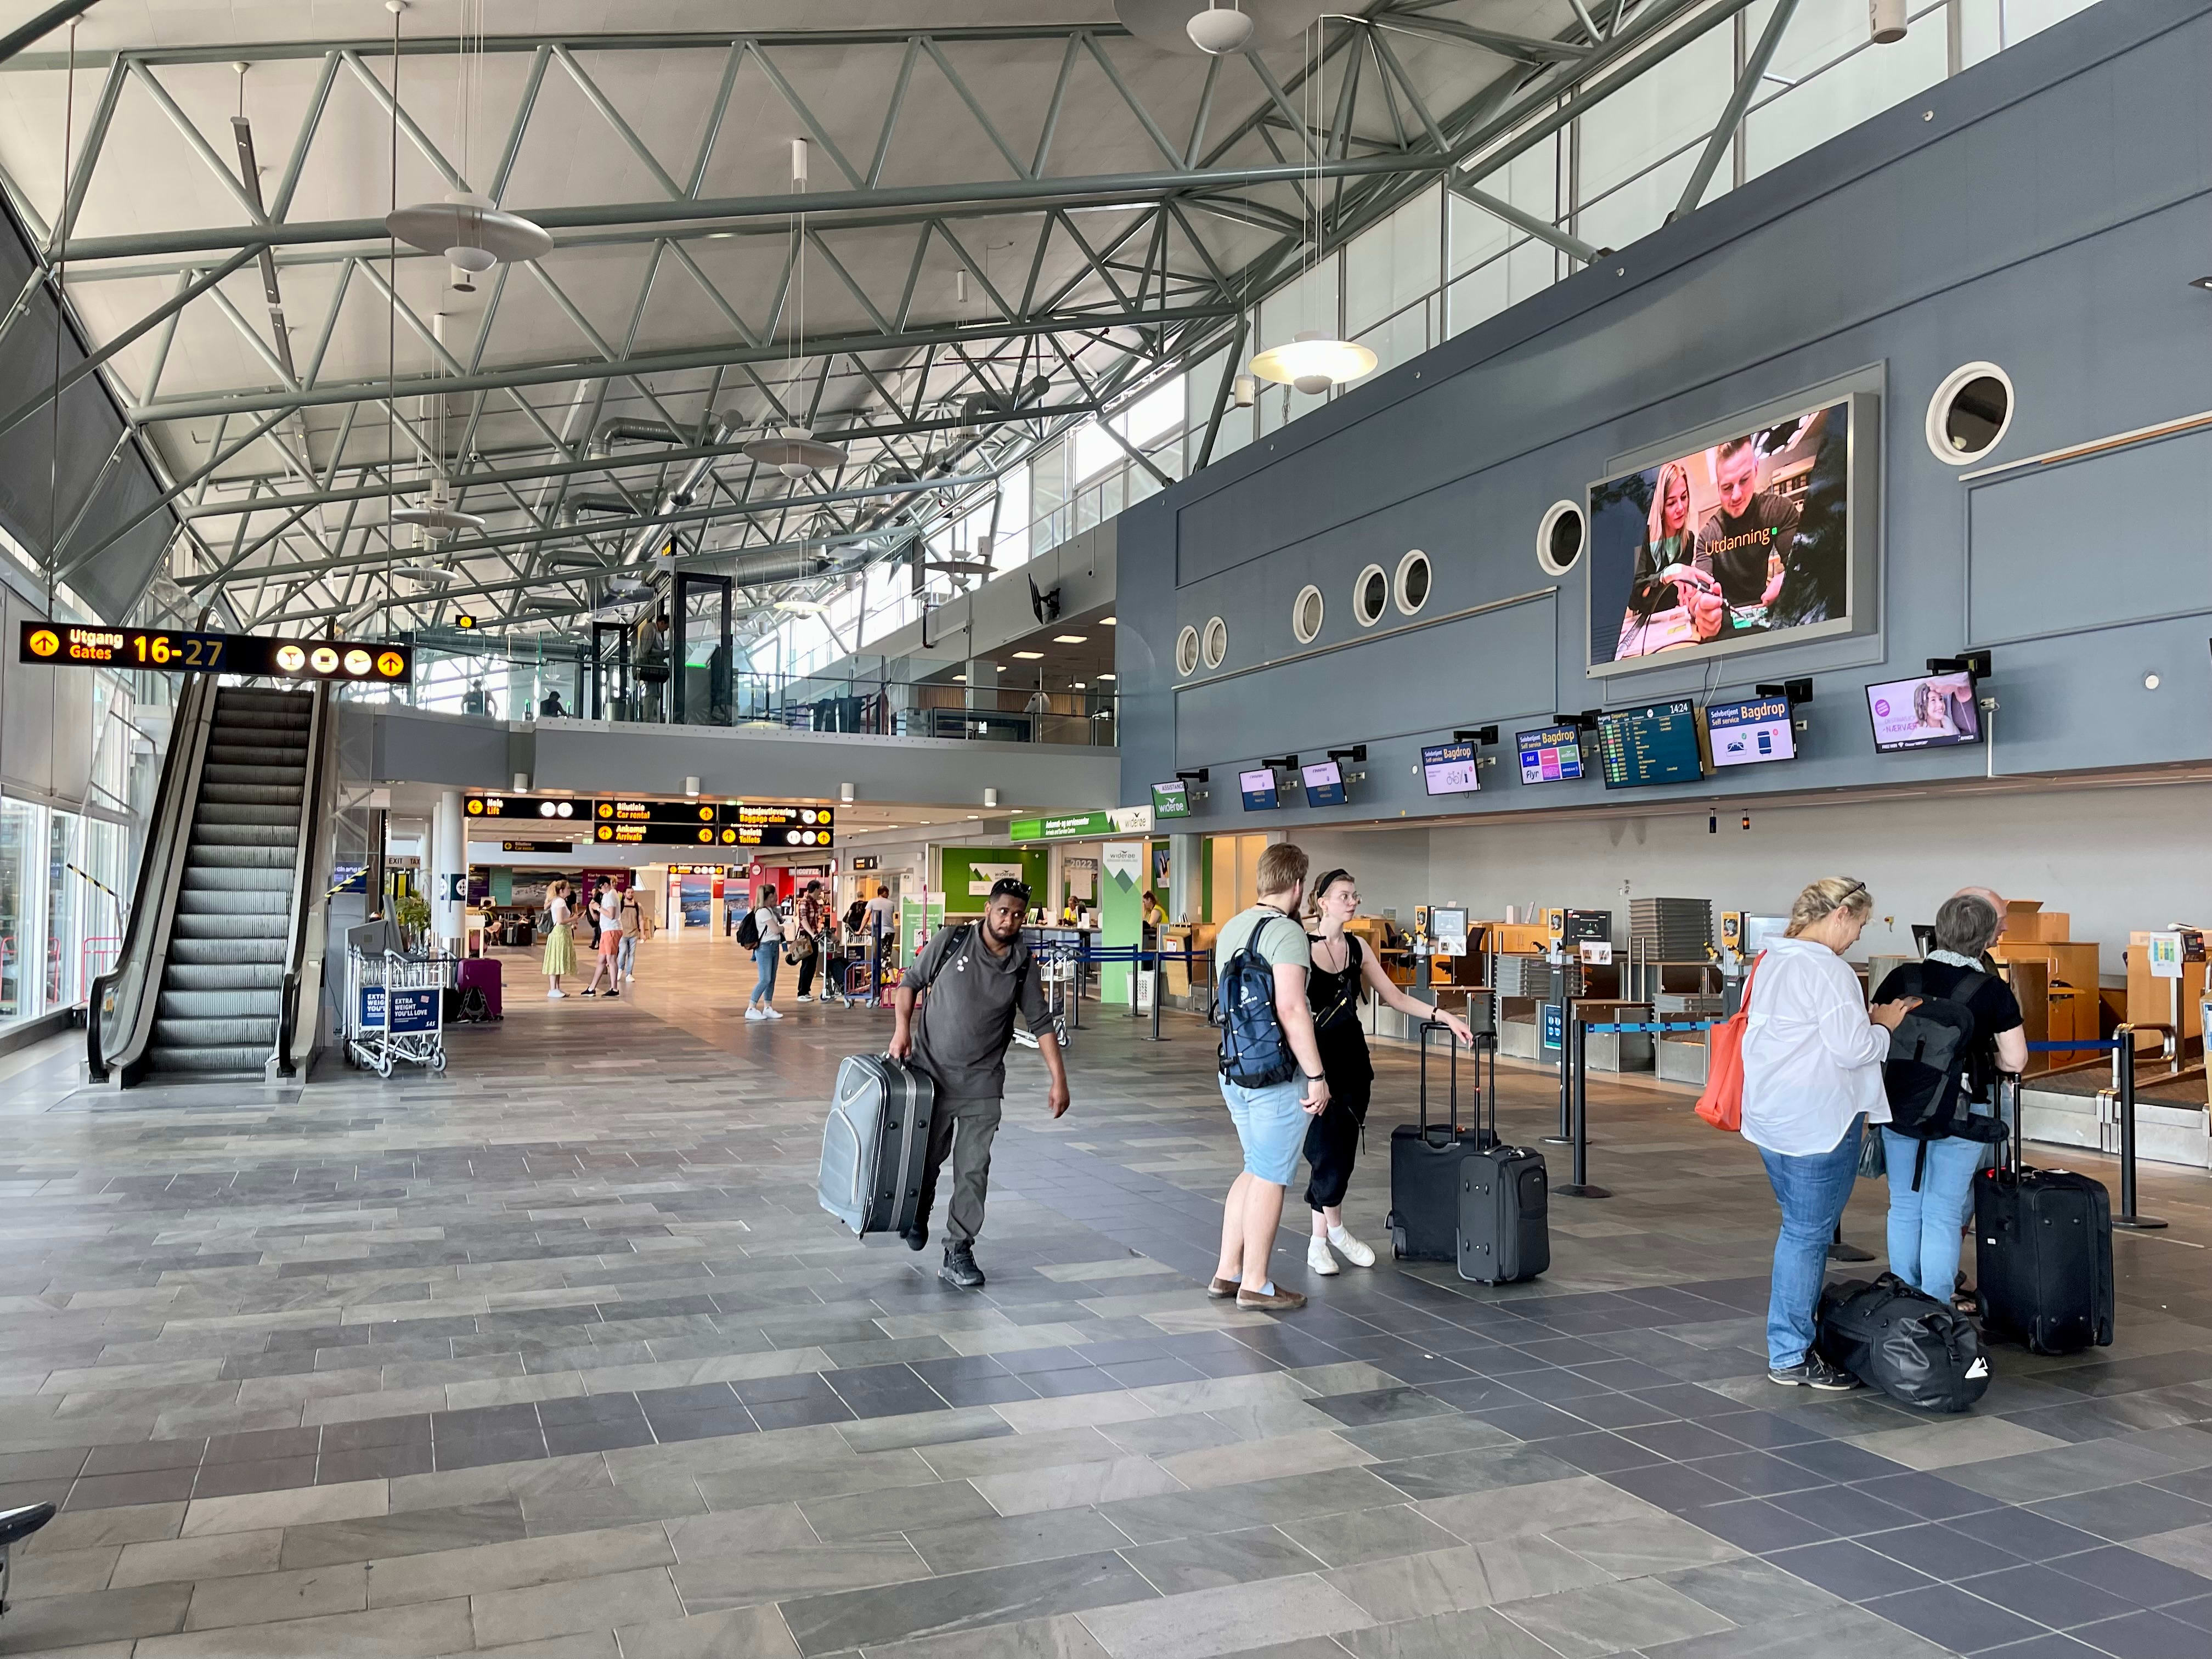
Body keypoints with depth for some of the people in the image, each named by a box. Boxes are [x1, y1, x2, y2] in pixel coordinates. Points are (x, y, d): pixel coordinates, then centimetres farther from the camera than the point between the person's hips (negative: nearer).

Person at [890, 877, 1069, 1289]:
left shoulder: (1023, 965, -2)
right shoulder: (951, 941, -7)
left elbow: (1041, 1023, 1)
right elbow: (911, 981, 4)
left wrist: (1059, 1080, -4)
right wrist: (902, 1027, -9)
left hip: (982, 1084, 1)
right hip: (931, 1071, -1)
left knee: (974, 1169, -2)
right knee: (926, 1156, 14)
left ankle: (958, 1253, 7)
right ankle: (918, 1216, 44)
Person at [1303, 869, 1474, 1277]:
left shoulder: (1358, 949, 8)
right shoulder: (1302, 947, -10)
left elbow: (1394, 997, 9)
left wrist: (1443, 1015, -3)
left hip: (1352, 1058, 6)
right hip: (1316, 1058, -6)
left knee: (1343, 1150, 8)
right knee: (1329, 1150, -7)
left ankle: (1321, 1240, 20)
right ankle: (1333, 1230, 11)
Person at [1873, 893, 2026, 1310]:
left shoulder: (1901, 978, -3)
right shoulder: (1993, 991, -10)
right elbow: (2014, 1061, -9)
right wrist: (1983, 1055, 11)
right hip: (1961, 1115, -3)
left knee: (1904, 1208, 14)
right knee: (1943, 1214, 5)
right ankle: (1937, 1305, 12)